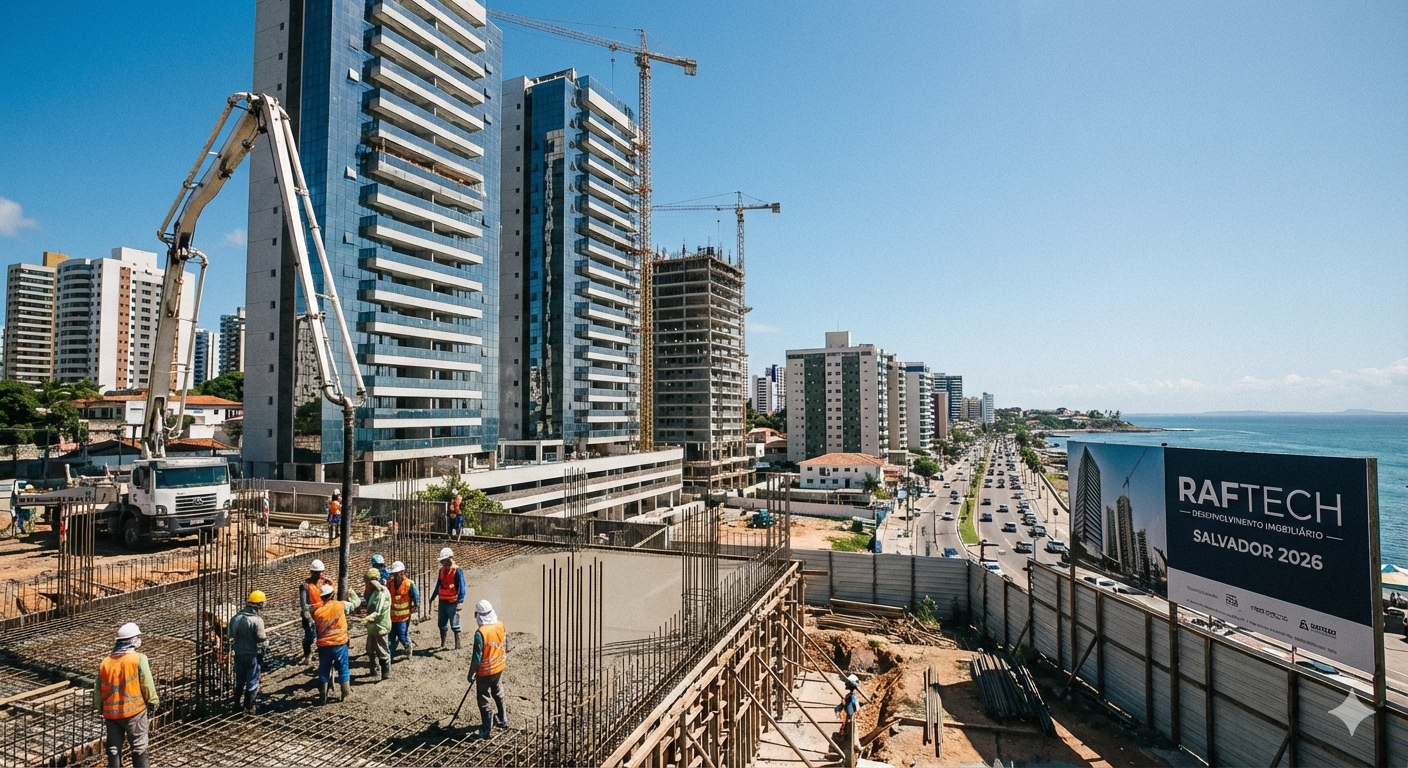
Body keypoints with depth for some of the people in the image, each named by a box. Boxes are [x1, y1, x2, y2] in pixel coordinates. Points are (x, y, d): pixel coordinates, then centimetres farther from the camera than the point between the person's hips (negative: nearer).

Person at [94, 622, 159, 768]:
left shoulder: (105, 662, 3)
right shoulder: (138, 659, -14)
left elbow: (98, 689, 9)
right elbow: (147, 685, -12)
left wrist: (100, 707, 24)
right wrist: (153, 702, 3)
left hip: (111, 713, 5)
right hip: (134, 711, -5)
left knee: (113, 749, 15)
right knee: (139, 748, 6)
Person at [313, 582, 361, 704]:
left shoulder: (317, 610, -5)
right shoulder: (341, 605, -10)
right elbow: (357, 602, 3)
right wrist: (351, 593, 19)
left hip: (323, 645, 2)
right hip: (339, 644, -2)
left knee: (323, 670, 15)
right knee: (343, 668, 12)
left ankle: (323, 697, 21)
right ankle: (346, 694, 20)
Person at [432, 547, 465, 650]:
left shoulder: (457, 570, -13)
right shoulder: (441, 570, 7)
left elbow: (461, 587, -16)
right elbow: (438, 585, 16)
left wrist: (460, 601, -23)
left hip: (452, 602, -6)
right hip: (442, 602, 7)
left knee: (454, 624, -1)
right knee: (441, 624, 15)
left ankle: (457, 645, 7)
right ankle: (442, 645, 30)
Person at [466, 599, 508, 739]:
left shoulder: (480, 633, -27)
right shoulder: (500, 625, -8)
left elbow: (477, 657, -21)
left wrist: (471, 673, -8)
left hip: (485, 672, -6)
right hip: (499, 667, 6)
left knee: (484, 700, 9)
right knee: (498, 694, 25)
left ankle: (486, 730, 17)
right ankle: (503, 720, 38)